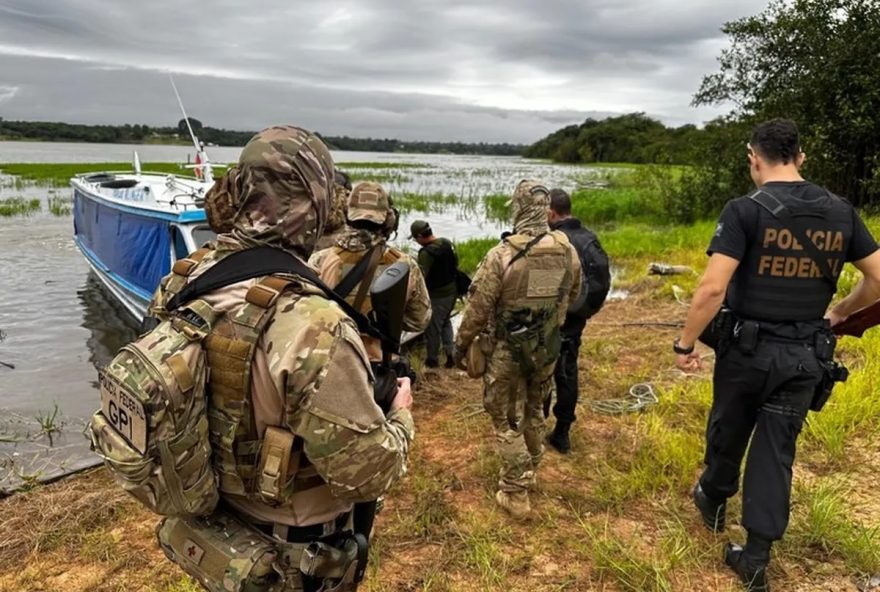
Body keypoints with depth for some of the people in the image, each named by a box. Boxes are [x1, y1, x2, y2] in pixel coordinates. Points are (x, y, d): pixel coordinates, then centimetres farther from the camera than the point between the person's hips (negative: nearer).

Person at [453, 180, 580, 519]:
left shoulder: (502, 256, -22)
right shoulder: (568, 251, -7)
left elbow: (477, 309, -16)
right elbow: (573, 294, 10)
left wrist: (460, 345, -1)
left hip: (508, 351, -5)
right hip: (548, 348, 5)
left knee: (507, 420, 9)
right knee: (534, 412, 24)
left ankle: (516, 494, 15)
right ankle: (529, 473, 41)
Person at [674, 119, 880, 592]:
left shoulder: (746, 210, -15)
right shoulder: (840, 212, 1)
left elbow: (712, 288, -23)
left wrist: (685, 343, -13)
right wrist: (841, 312, 22)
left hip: (749, 348, -4)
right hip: (806, 355, 4)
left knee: (727, 433, 20)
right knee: (777, 450, 12)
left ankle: (714, 501, 45)